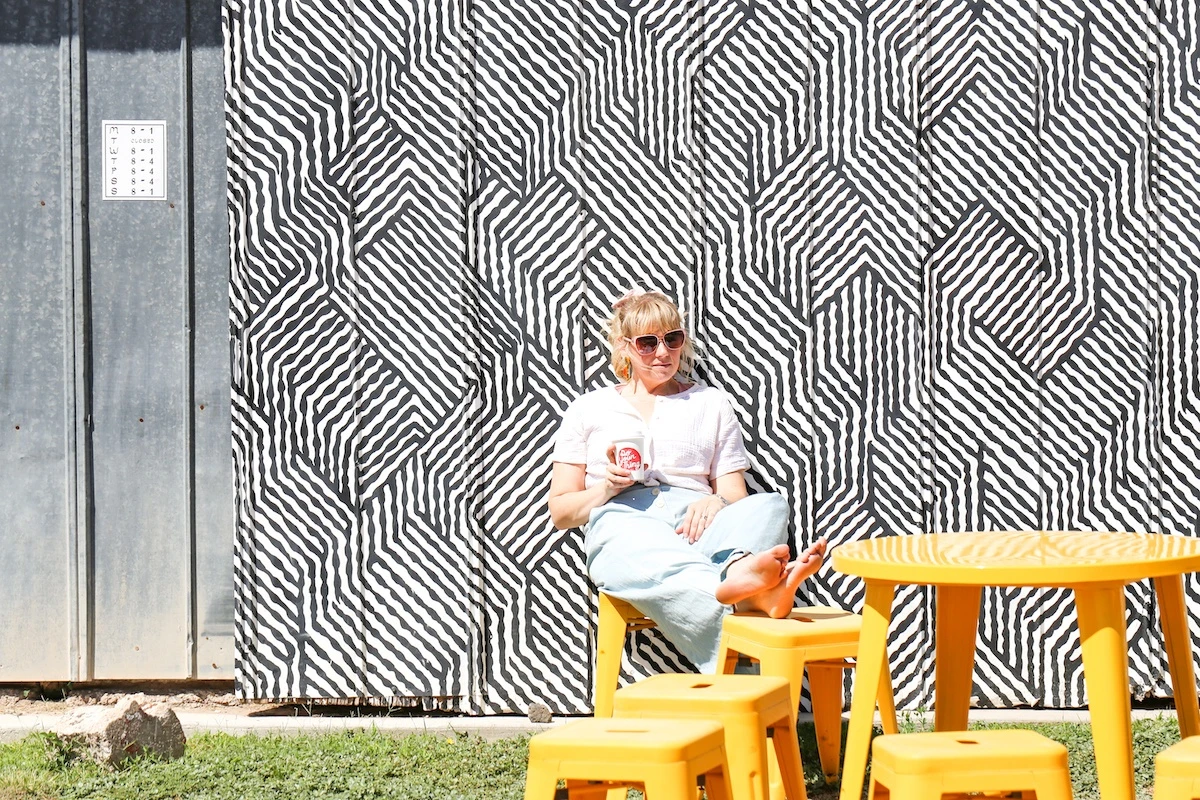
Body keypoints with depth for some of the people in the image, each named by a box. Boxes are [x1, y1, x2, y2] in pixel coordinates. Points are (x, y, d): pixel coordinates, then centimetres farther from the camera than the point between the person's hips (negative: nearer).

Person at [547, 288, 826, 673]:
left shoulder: (711, 403, 29)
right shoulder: (589, 409, 26)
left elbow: (736, 495, 18)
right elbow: (560, 511, 21)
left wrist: (716, 501, -8)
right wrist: (608, 487, -1)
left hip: (695, 521, 3)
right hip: (622, 523, -3)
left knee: (769, 507, -34)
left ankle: (742, 573, -71)